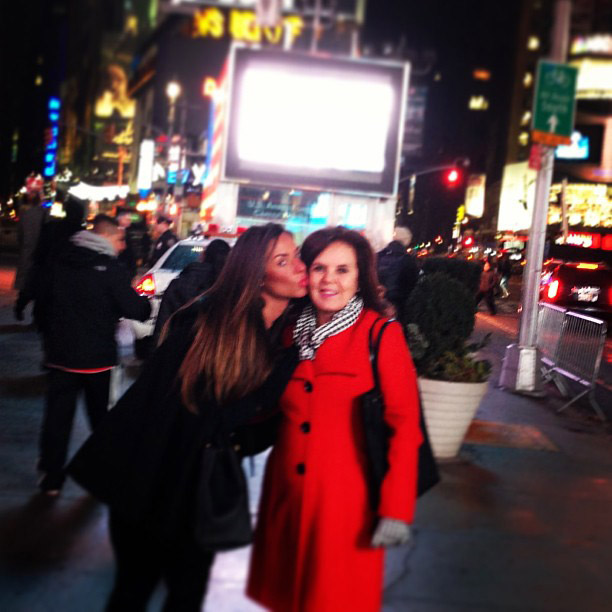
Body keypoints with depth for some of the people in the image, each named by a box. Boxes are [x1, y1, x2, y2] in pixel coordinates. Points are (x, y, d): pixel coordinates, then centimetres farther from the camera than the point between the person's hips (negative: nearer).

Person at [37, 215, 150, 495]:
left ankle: (51, 476, 10)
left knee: (57, 416, 8)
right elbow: (135, 310, -18)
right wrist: (146, 302, 4)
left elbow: (46, 301, 13)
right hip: (96, 357, -3)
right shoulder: (109, 269, -16)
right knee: (101, 415, 15)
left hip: (61, 353, 3)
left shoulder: (61, 263, 2)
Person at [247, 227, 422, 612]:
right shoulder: (290, 331, 7)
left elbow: (404, 426, -11)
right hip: (286, 494, 5)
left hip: (347, 501, -5)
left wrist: (396, 510, -15)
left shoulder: (382, 335, -9)